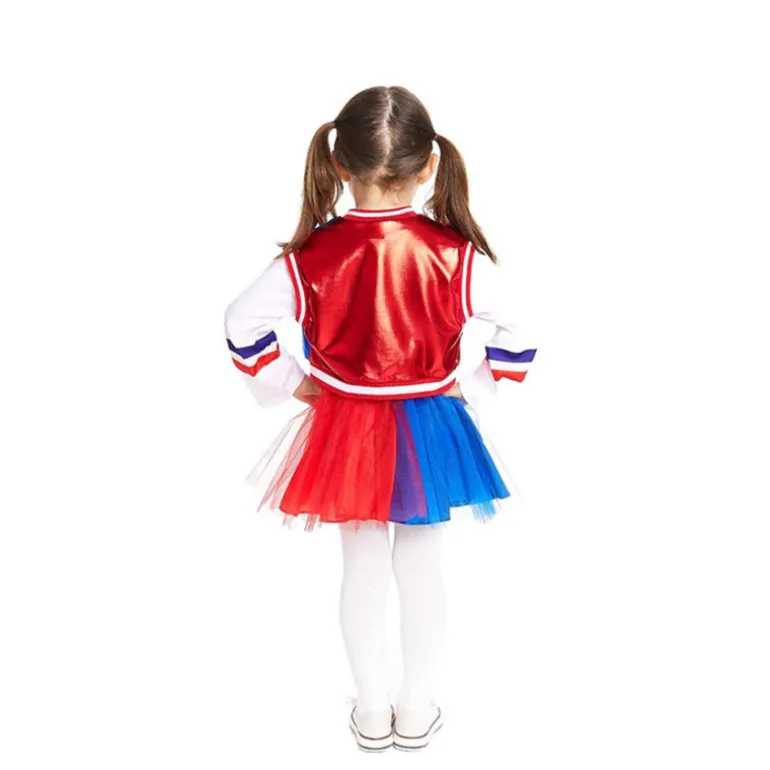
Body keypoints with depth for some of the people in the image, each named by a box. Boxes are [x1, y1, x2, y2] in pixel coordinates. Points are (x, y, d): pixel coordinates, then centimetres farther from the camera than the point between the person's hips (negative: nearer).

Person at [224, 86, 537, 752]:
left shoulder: (313, 255, -16)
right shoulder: (455, 254, -17)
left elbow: (243, 325, -11)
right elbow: (520, 337, -15)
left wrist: (295, 386, 0)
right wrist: (470, 389, -1)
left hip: (344, 428, 1)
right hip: (429, 430, 0)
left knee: (363, 570, 18)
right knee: (421, 571, 17)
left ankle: (372, 714, 33)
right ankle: (417, 713, 33)